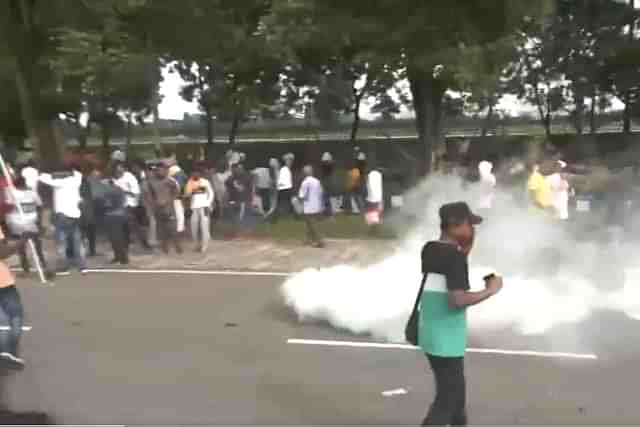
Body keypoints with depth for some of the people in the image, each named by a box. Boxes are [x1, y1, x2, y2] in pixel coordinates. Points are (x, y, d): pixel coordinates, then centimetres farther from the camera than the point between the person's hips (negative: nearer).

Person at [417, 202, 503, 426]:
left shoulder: (429, 250, 6)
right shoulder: (455, 256, -18)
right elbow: (457, 299, -25)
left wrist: (466, 248, 13)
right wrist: (489, 290, -13)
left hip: (430, 335, 9)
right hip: (447, 340, -9)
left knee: (455, 391, 25)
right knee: (447, 399, -1)